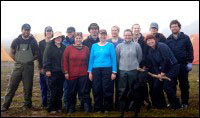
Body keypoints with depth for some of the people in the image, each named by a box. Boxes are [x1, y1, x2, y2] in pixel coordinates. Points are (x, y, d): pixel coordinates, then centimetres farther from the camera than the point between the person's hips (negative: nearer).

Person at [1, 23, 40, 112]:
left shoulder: (33, 41, 1)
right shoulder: (16, 41, 4)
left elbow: (37, 54, 6)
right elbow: (11, 53, 11)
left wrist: (30, 60, -4)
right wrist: (17, 60, 0)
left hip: (29, 67, -1)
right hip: (18, 66, 1)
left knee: (28, 87, 5)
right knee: (12, 85, 1)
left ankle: (27, 104, 19)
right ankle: (6, 104, 8)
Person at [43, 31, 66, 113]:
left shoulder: (64, 48, 9)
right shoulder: (49, 47, -3)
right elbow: (46, 59, -7)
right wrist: (47, 70, -13)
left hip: (61, 72, 4)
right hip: (52, 73, -4)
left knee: (60, 91, 9)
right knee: (52, 91, -1)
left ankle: (58, 107, 21)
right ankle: (51, 108, 9)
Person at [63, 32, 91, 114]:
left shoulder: (86, 48, 5)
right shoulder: (68, 48, 1)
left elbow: (89, 61, 9)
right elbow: (65, 60, 2)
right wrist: (66, 72, -3)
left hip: (83, 74, 0)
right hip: (72, 75, 0)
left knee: (84, 92, 3)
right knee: (72, 92, 10)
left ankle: (87, 108, 12)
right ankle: (71, 109, 23)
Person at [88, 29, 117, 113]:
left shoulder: (110, 45, 5)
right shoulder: (94, 46, 13)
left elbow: (113, 58, 1)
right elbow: (91, 59, 11)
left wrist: (114, 72, -7)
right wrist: (90, 72, 4)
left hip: (107, 69, -2)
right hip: (96, 70, 2)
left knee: (107, 89, -3)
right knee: (97, 90, 1)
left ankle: (107, 108, 12)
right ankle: (98, 108, 14)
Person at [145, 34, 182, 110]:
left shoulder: (161, 46, -17)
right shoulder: (150, 51, 7)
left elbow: (166, 59, -22)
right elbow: (154, 64, 5)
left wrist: (163, 72, -16)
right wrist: (158, 73, -10)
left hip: (172, 67, -8)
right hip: (162, 69, 8)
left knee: (166, 86, -15)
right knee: (156, 86, 3)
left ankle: (176, 105, 2)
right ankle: (158, 105, 19)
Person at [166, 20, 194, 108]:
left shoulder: (185, 38, 0)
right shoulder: (168, 39, 7)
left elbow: (190, 50, -1)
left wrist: (190, 62, -6)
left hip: (183, 65, -2)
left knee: (184, 84, 5)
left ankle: (185, 102, 16)